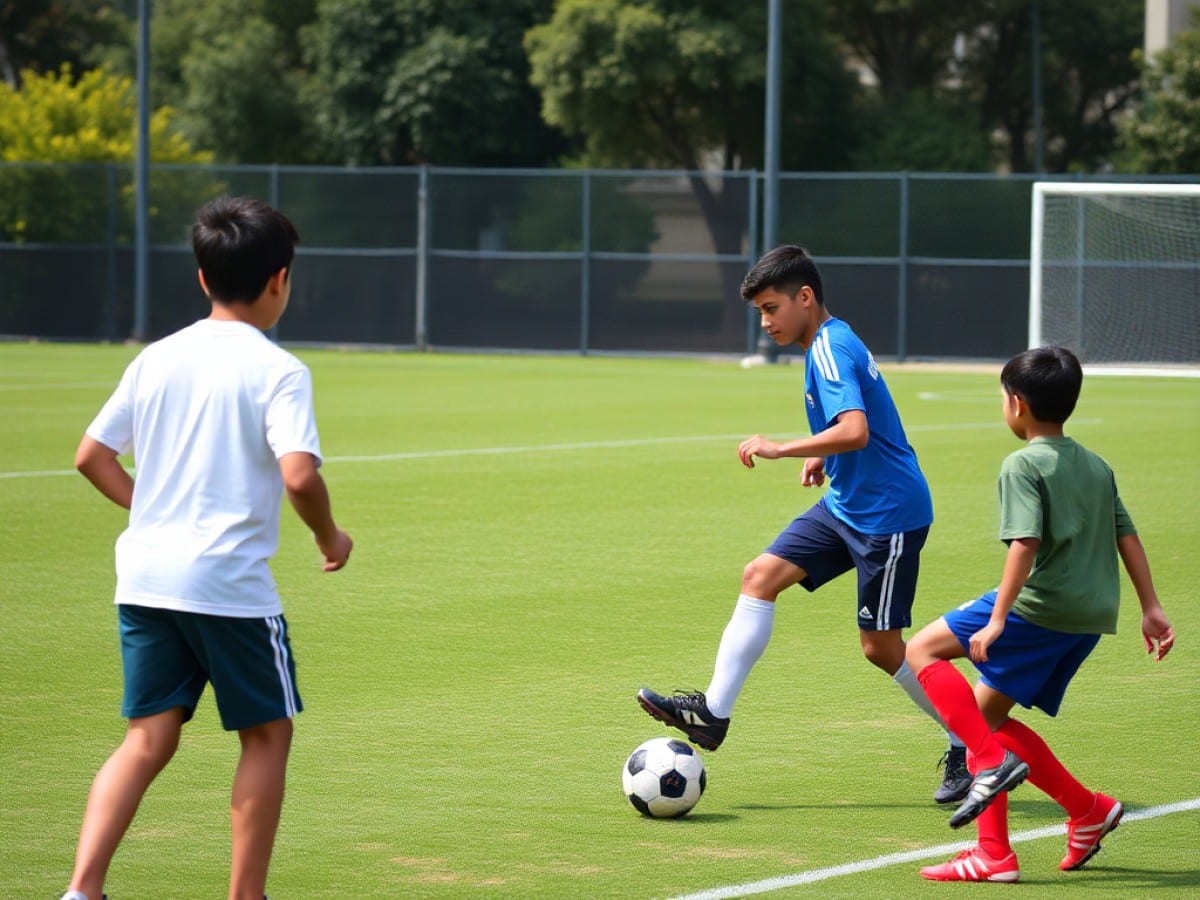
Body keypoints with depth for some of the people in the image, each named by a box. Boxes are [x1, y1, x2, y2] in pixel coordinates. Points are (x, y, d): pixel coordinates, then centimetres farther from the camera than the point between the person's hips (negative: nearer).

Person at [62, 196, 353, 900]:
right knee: (268, 735, 11)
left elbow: (92, 456, 12)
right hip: (231, 581, -6)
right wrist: (330, 537, -3)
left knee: (150, 739, 8)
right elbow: (298, 474, -20)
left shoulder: (157, 359, 9)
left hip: (146, 577, 6)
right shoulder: (279, 371, -8)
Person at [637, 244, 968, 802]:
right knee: (760, 576, 1)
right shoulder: (830, 345, 12)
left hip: (888, 514, -10)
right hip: (846, 505, 10)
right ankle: (714, 711, -2)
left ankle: (969, 747, 11)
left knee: (881, 646, -3)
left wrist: (780, 449, -27)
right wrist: (824, 458, 16)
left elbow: (855, 431, -34)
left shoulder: (831, 348, -19)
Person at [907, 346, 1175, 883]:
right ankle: (994, 854, 10)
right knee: (986, 713, 15)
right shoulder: (1096, 466, 18)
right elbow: (1127, 536, 17)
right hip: (1091, 618, 8)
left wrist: (998, 619, -22)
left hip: (1039, 606, -8)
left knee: (924, 650, 1)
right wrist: (1151, 609, 19)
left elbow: (1026, 541, -19)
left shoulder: (1024, 465, -7)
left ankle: (993, 761, -12)